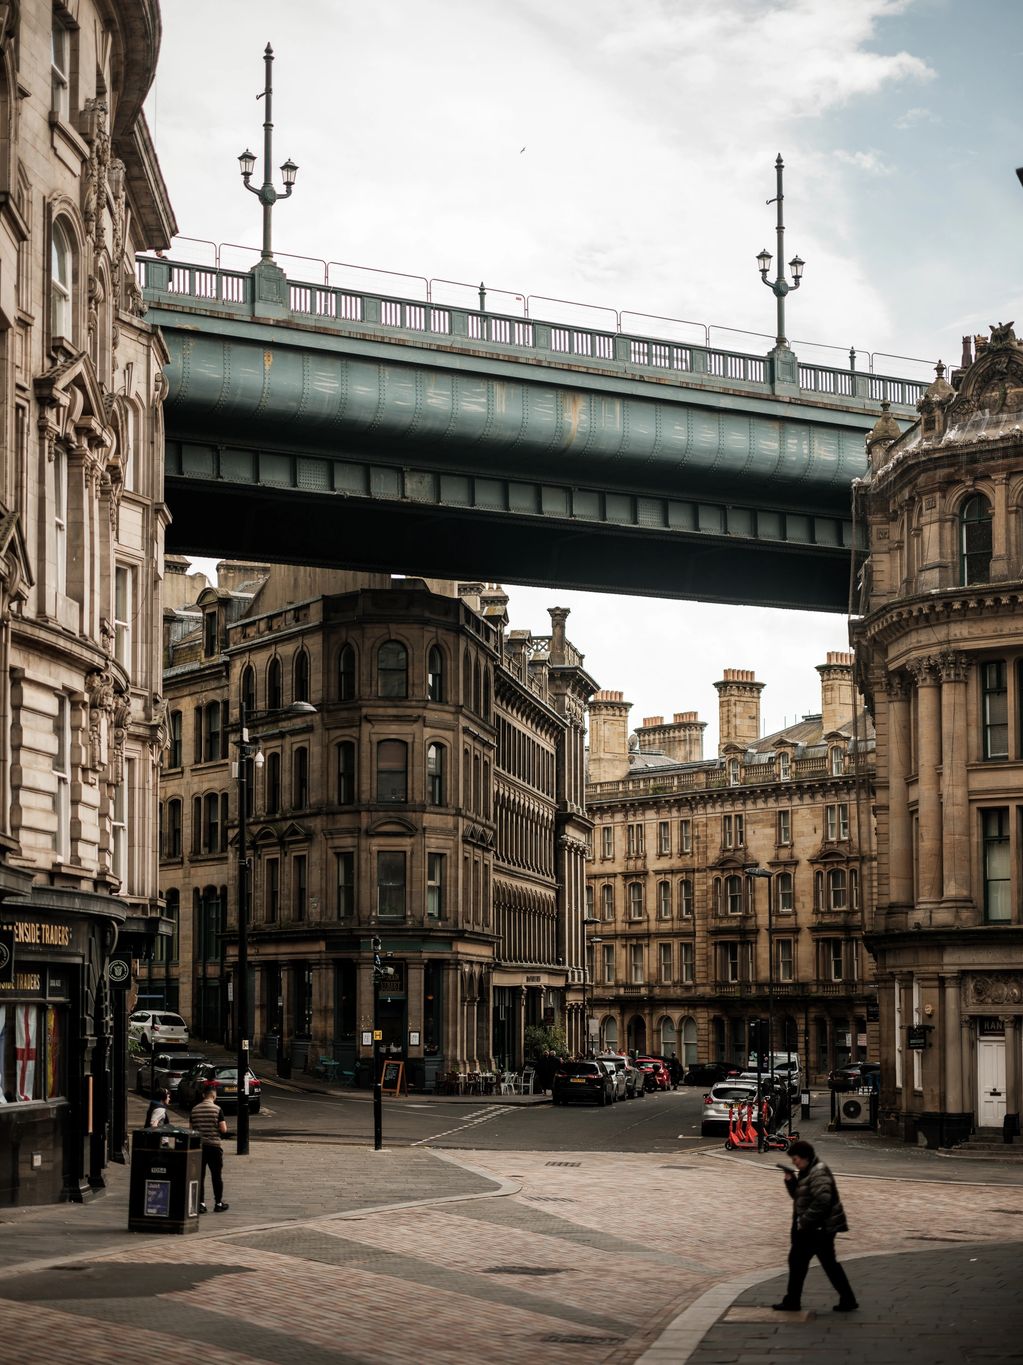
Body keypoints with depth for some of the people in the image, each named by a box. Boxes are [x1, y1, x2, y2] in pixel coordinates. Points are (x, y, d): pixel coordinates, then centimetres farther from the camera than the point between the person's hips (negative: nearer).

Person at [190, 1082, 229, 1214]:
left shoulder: (195, 1109, 2)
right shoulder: (217, 1109, -9)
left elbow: (192, 1128, 8)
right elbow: (223, 1129, -11)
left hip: (199, 1145, 3)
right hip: (214, 1145, -3)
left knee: (199, 1175, 7)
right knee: (217, 1176, 8)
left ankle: (200, 1203, 3)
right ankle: (218, 1203, 13)